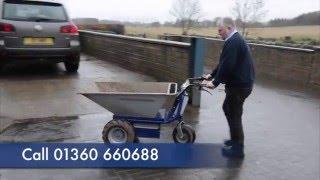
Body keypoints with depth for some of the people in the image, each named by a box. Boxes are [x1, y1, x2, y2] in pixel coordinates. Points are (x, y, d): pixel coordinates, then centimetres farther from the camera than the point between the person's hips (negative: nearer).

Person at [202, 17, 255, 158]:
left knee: (234, 115, 0)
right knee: (228, 108, 22)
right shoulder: (236, 40, 15)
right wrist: (212, 75, 16)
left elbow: (227, 66, -24)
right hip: (242, 82, 10)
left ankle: (238, 149, 12)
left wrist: (215, 82, -17)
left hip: (239, 85, -10)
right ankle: (236, 139, 34)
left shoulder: (232, 42, -19)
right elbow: (224, 63, 18)